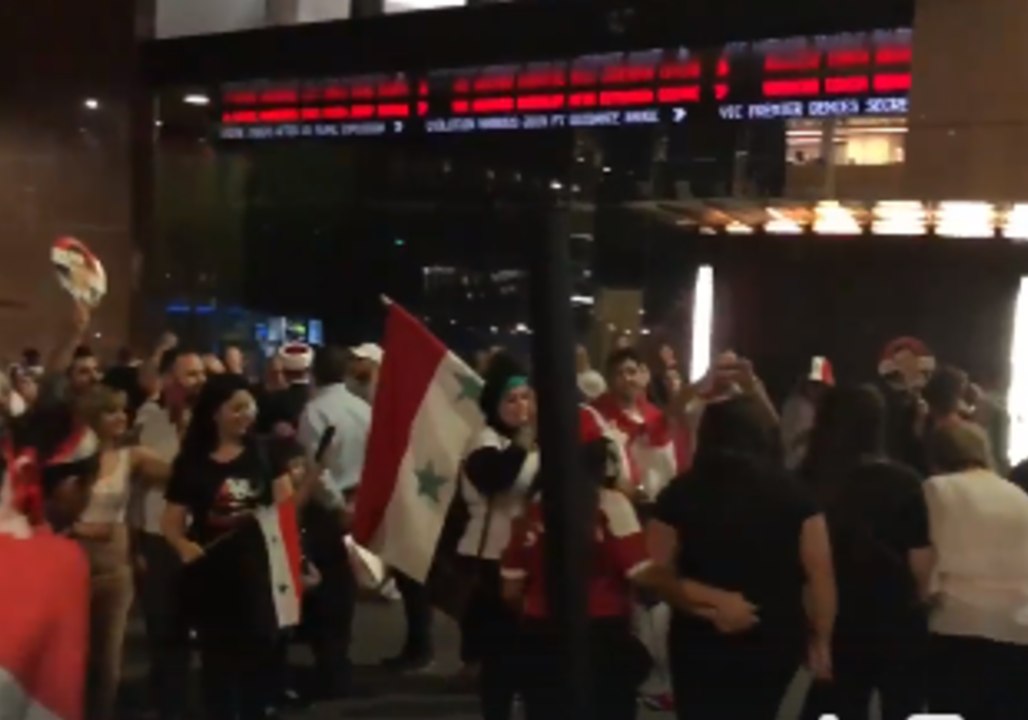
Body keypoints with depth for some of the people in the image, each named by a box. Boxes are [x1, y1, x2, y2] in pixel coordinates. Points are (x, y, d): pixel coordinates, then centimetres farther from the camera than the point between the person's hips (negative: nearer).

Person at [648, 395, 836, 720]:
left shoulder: (681, 494, -8)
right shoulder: (793, 495, -6)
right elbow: (820, 574, -8)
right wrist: (821, 639, 2)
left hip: (701, 642, -1)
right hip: (774, 642, 2)